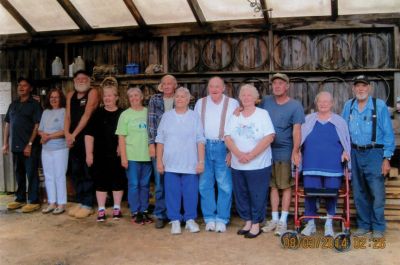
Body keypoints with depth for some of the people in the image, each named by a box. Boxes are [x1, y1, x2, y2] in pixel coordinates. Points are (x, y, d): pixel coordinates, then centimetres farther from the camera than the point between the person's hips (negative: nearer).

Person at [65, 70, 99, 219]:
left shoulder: (93, 93, -5)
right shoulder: (70, 95, 15)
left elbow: (87, 115, -13)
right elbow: (68, 117, 10)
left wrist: (73, 135, -15)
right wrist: (67, 135, -6)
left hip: (87, 137, -6)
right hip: (73, 139, 7)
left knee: (87, 171, -4)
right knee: (75, 171, 10)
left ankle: (88, 205, 2)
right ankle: (80, 202, 20)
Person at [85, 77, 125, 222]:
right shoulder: (98, 113, 2)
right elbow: (89, 134, 0)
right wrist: (89, 153, -5)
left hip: (117, 154, 0)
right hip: (100, 154, 0)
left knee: (118, 180, 7)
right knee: (101, 181, 5)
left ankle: (117, 208, 21)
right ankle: (101, 210, 13)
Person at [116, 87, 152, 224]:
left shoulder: (148, 112, 7)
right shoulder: (125, 114, 0)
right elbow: (121, 137, -2)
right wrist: (123, 157, -8)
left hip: (147, 155, 3)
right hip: (132, 156, -2)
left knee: (145, 185, 10)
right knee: (133, 184, 2)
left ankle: (144, 211, 21)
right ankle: (135, 212, 12)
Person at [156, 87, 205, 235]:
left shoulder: (194, 116, 3)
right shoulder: (167, 116, 6)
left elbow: (200, 141, 0)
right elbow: (160, 140, 7)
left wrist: (201, 161, -5)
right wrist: (159, 161, 3)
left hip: (190, 164, -1)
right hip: (171, 163, 1)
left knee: (190, 193, 4)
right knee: (172, 193, 5)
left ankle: (190, 219, 18)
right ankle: (175, 220, 16)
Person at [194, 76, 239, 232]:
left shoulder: (232, 104, 3)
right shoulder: (200, 103, 11)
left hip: (223, 148, -2)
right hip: (204, 147, 2)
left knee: (225, 185, -1)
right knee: (205, 184, 5)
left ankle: (222, 219, 10)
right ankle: (209, 218, 16)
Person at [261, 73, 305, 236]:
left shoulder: (295, 106, -6)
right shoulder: (266, 101, 6)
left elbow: (297, 130, -14)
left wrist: (295, 151, -23)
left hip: (285, 152, -4)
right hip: (268, 150, 4)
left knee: (286, 186, 3)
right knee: (273, 186, 10)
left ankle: (283, 221, 10)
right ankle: (274, 219, 19)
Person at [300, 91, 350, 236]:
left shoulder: (340, 122, 9)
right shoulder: (307, 120, 8)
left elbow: (347, 142, 14)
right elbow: (298, 140, 12)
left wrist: (345, 153, -4)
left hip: (333, 166, 0)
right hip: (312, 166, 0)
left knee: (331, 196, 3)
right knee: (310, 195, 0)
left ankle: (329, 224, 21)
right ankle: (310, 224, 17)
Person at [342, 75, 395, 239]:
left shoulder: (380, 106, -3)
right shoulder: (348, 106, 8)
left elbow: (388, 133, -3)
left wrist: (387, 158, -7)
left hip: (374, 153, -4)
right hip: (354, 154, 4)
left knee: (377, 193, -4)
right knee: (359, 193, 11)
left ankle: (378, 227, 10)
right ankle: (364, 225, 23)